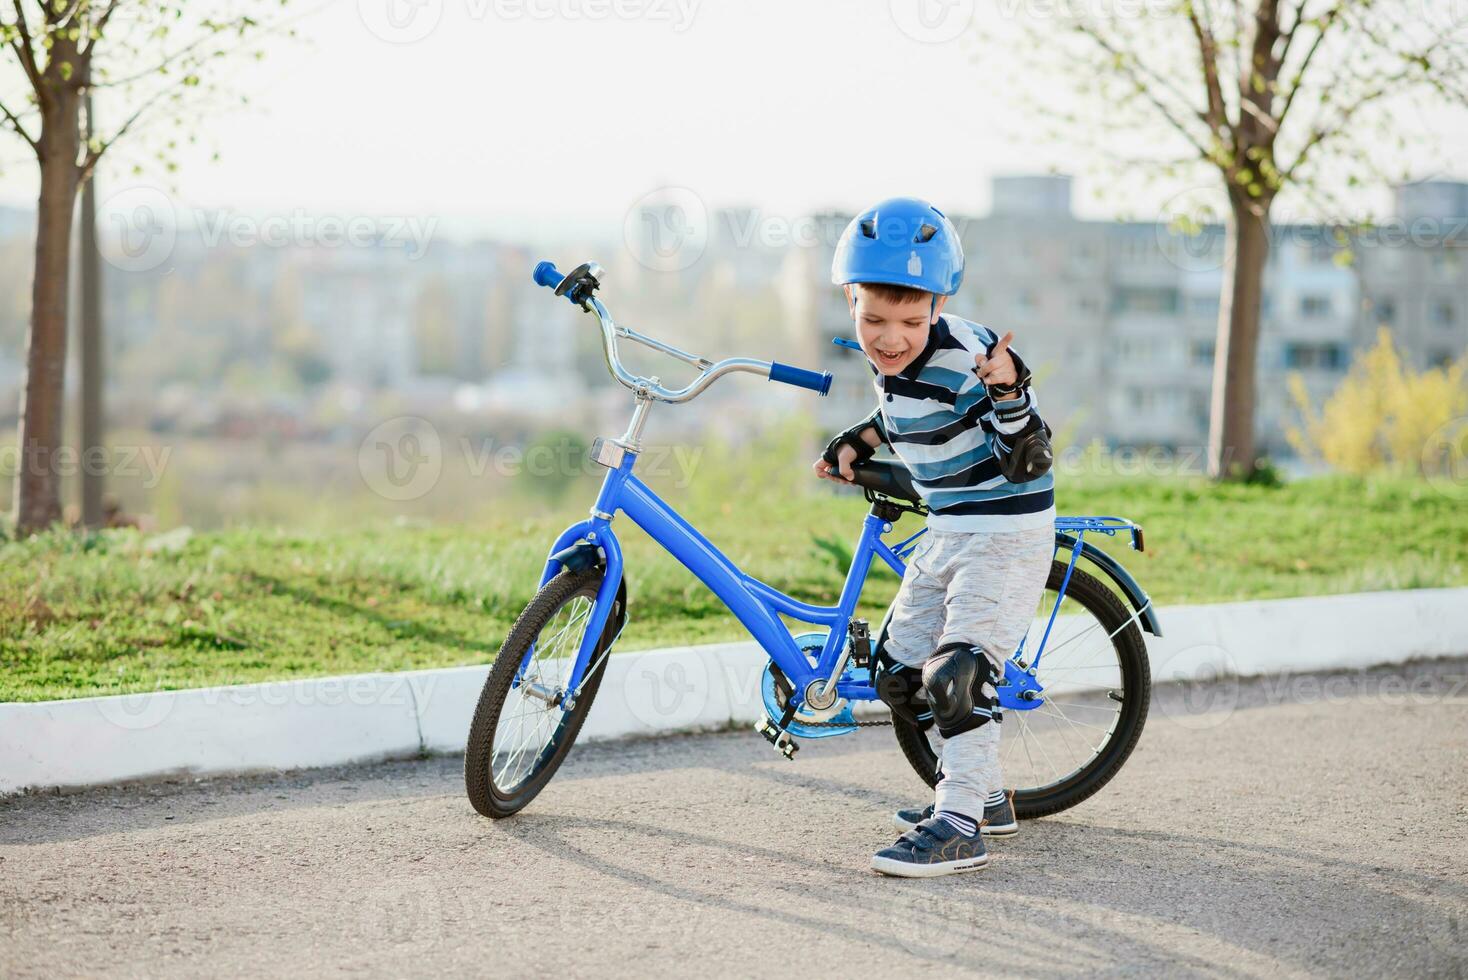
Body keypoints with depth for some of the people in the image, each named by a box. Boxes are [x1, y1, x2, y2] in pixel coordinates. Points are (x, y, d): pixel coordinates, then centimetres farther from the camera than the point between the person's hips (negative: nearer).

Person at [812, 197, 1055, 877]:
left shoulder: (968, 357, -25)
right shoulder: (885, 358, -2)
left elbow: (1028, 462, -25)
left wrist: (1009, 395, -41)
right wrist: (855, 443, 10)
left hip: (1007, 529, -9)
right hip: (946, 531, 9)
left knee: (957, 672, -20)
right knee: (900, 673, 11)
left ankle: (960, 828, -14)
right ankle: (983, 794, 25)